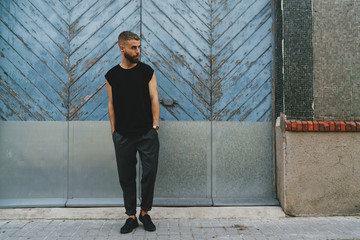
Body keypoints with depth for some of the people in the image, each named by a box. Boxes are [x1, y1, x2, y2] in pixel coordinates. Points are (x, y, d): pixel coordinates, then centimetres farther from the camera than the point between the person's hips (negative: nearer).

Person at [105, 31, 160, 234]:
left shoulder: (147, 71, 4)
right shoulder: (112, 75, 7)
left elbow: (154, 98, 1)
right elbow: (112, 103, 9)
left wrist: (155, 125, -7)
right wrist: (114, 130, 5)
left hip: (147, 133, -1)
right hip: (123, 135, 1)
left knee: (150, 173, -1)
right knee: (126, 177, 7)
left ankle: (145, 213, 19)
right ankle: (131, 217, 20)